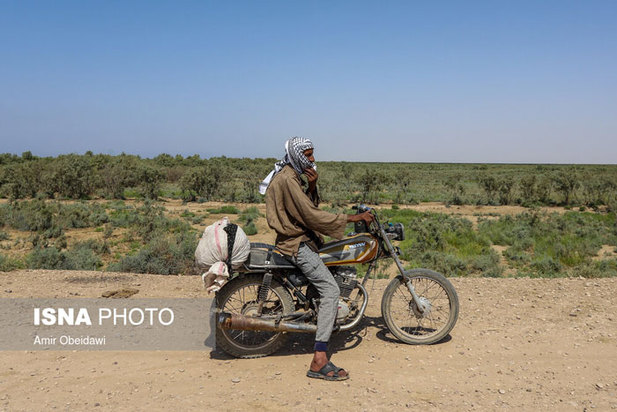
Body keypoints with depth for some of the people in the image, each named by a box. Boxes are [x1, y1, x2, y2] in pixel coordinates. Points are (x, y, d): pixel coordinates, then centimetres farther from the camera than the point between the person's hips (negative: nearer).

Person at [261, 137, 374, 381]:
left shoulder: (293, 175, 13)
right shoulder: (288, 180, -20)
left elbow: (309, 206, 14)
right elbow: (312, 216, -24)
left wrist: (312, 187, -6)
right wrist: (353, 218, -20)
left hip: (303, 238, 11)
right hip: (297, 244, -11)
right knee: (331, 289, -21)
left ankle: (331, 316, 39)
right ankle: (319, 361, -25)